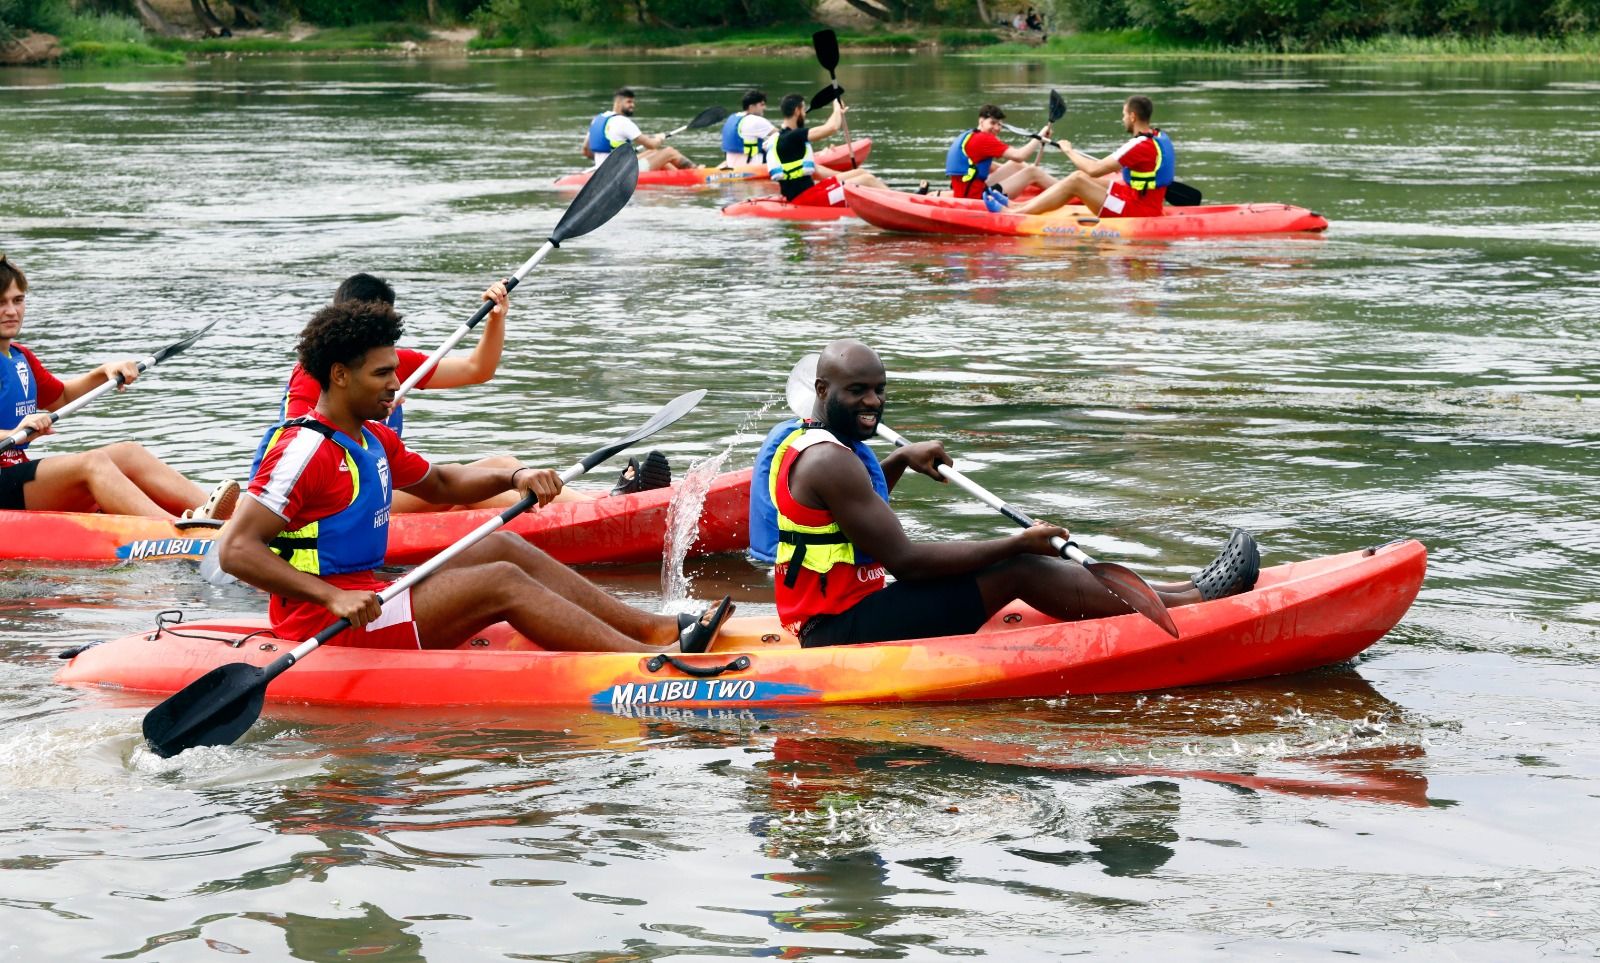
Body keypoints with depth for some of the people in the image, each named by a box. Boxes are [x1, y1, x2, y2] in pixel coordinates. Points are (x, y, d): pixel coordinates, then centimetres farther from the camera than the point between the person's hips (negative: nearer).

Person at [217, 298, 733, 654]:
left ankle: (655, 627, 2)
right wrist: (332, 597, -33)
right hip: (329, 631, -10)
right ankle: (657, 658, -18)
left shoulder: (374, 440, 14)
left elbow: (442, 484, 30)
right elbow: (235, 550, -24)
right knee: (501, 583, -16)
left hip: (362, 602, 10)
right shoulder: (306, 450, -17)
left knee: (502, 547, 6)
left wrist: (514, 476, 10)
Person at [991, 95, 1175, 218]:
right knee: (1080, 178, 10)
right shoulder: (1160, 138, 8)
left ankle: (1014, 213, -8)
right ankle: (1017, 206, 10)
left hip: (1137, 211, -10)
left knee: (1076, 181, -11)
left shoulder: (1141, 146, -22)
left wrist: (1069, 151, -6)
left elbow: (1093, 170, -21)